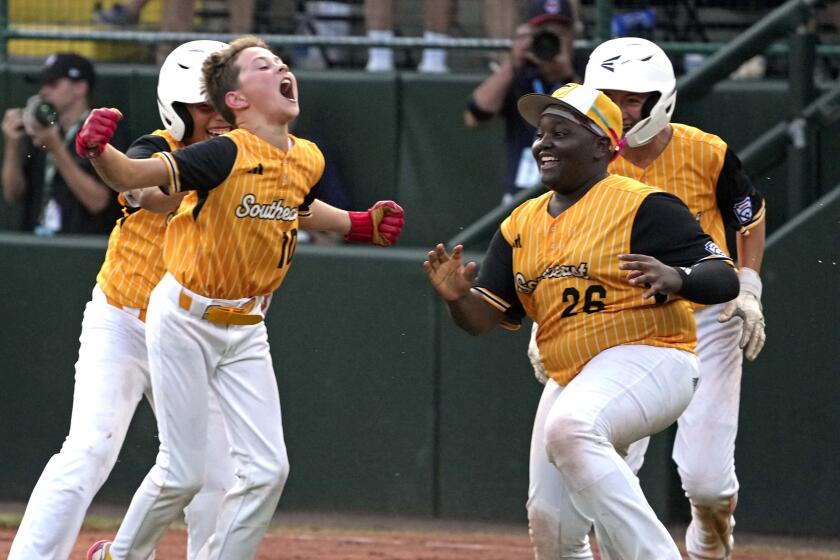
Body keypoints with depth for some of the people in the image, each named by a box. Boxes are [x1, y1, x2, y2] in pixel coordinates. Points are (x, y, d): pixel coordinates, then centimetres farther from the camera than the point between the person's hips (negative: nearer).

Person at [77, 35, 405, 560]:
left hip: (246, 329, 6)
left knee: (268, 470, 0)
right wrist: (99, 149, -52)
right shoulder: (228, 155, -22)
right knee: (182, 474, -3)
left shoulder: (308, 159, 0)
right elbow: (130, 176, -32)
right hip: (185, 319, -6)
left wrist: (359, 225, 17)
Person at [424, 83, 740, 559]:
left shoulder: (642, 206, -8)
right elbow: (484, 317, 10)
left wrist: (675, 278, -36)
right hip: (570, 381, 8)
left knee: (570, 429, -36)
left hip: (650, 360, -8)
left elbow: (726, 280, -15)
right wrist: (458, 296, -12)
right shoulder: (521, 225, 13)